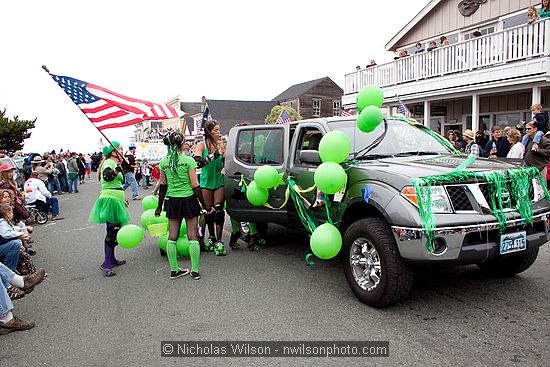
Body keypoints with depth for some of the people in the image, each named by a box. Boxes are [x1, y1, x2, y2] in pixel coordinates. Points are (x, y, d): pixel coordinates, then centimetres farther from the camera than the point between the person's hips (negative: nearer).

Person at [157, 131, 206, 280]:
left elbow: (163, 185, 5)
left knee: (172, 235, 10)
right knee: (192, 235, 3)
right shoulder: (188, 160, -10)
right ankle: (195, 271, 7)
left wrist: (159, 206, 14)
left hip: (172, 201, 4)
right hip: (189, 200, -3)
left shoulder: (164, 162, 1)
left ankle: (174, 270, 17)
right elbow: (195, 185, -10)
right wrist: (204, 205, -2)